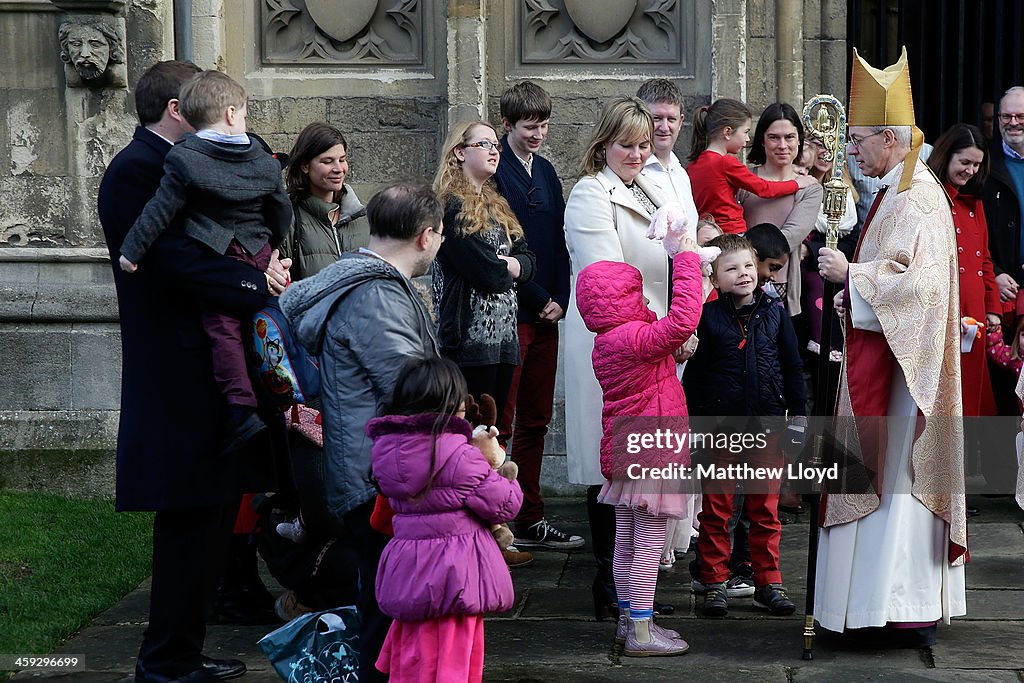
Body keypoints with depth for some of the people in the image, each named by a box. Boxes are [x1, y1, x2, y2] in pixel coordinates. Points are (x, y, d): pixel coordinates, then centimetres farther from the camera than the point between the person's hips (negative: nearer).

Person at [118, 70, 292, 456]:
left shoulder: (184, 160, -11)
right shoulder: (265, 162, 3)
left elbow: (161, 211, -12)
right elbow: (281, 213, 13)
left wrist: (132, 250, -4)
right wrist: (273, 244, 32)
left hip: (214, 258, -4)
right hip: (258, 254, 4)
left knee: (223, 329, -3)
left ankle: (242, 407, -12)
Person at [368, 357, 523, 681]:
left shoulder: (385, 448, 2)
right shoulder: (460, 455, -18)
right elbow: (505, 506, -14)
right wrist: (494, 462, 3)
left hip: (407, 571, 6)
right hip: (454, 571, -6)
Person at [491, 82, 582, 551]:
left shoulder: (545, 172, 16)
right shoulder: (495, 172, -9)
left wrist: (560, 298, 2)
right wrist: (540, 299, -10)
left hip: (547, 313, 8)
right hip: (509, 313, -8)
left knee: (535, 420, 12)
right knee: (500, 422, -5)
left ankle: (530, 521, 19)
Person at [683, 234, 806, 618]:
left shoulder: (774, 312, 4)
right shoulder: (709, 317, -4)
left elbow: (792, 365, 11)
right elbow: (694, 372, -1)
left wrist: (797, 411, 10)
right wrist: (692, 422, -3)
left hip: (767, 421, 2)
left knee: (765, 507, 9)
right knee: (716, 507, 5)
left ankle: (768, 583, 17)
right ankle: (715, 583, 14)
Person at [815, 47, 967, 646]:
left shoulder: (918, 198, -16)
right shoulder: (897, 192, 14)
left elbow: (920, 281, -26)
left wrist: (850, 274, -18)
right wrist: (853, 293, 9)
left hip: (901, 362, -10)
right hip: (882, 350, 10)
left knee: (897, 477, -6)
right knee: (888, 476, 12)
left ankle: (911, 610, 0)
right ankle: (905, 602, 18)